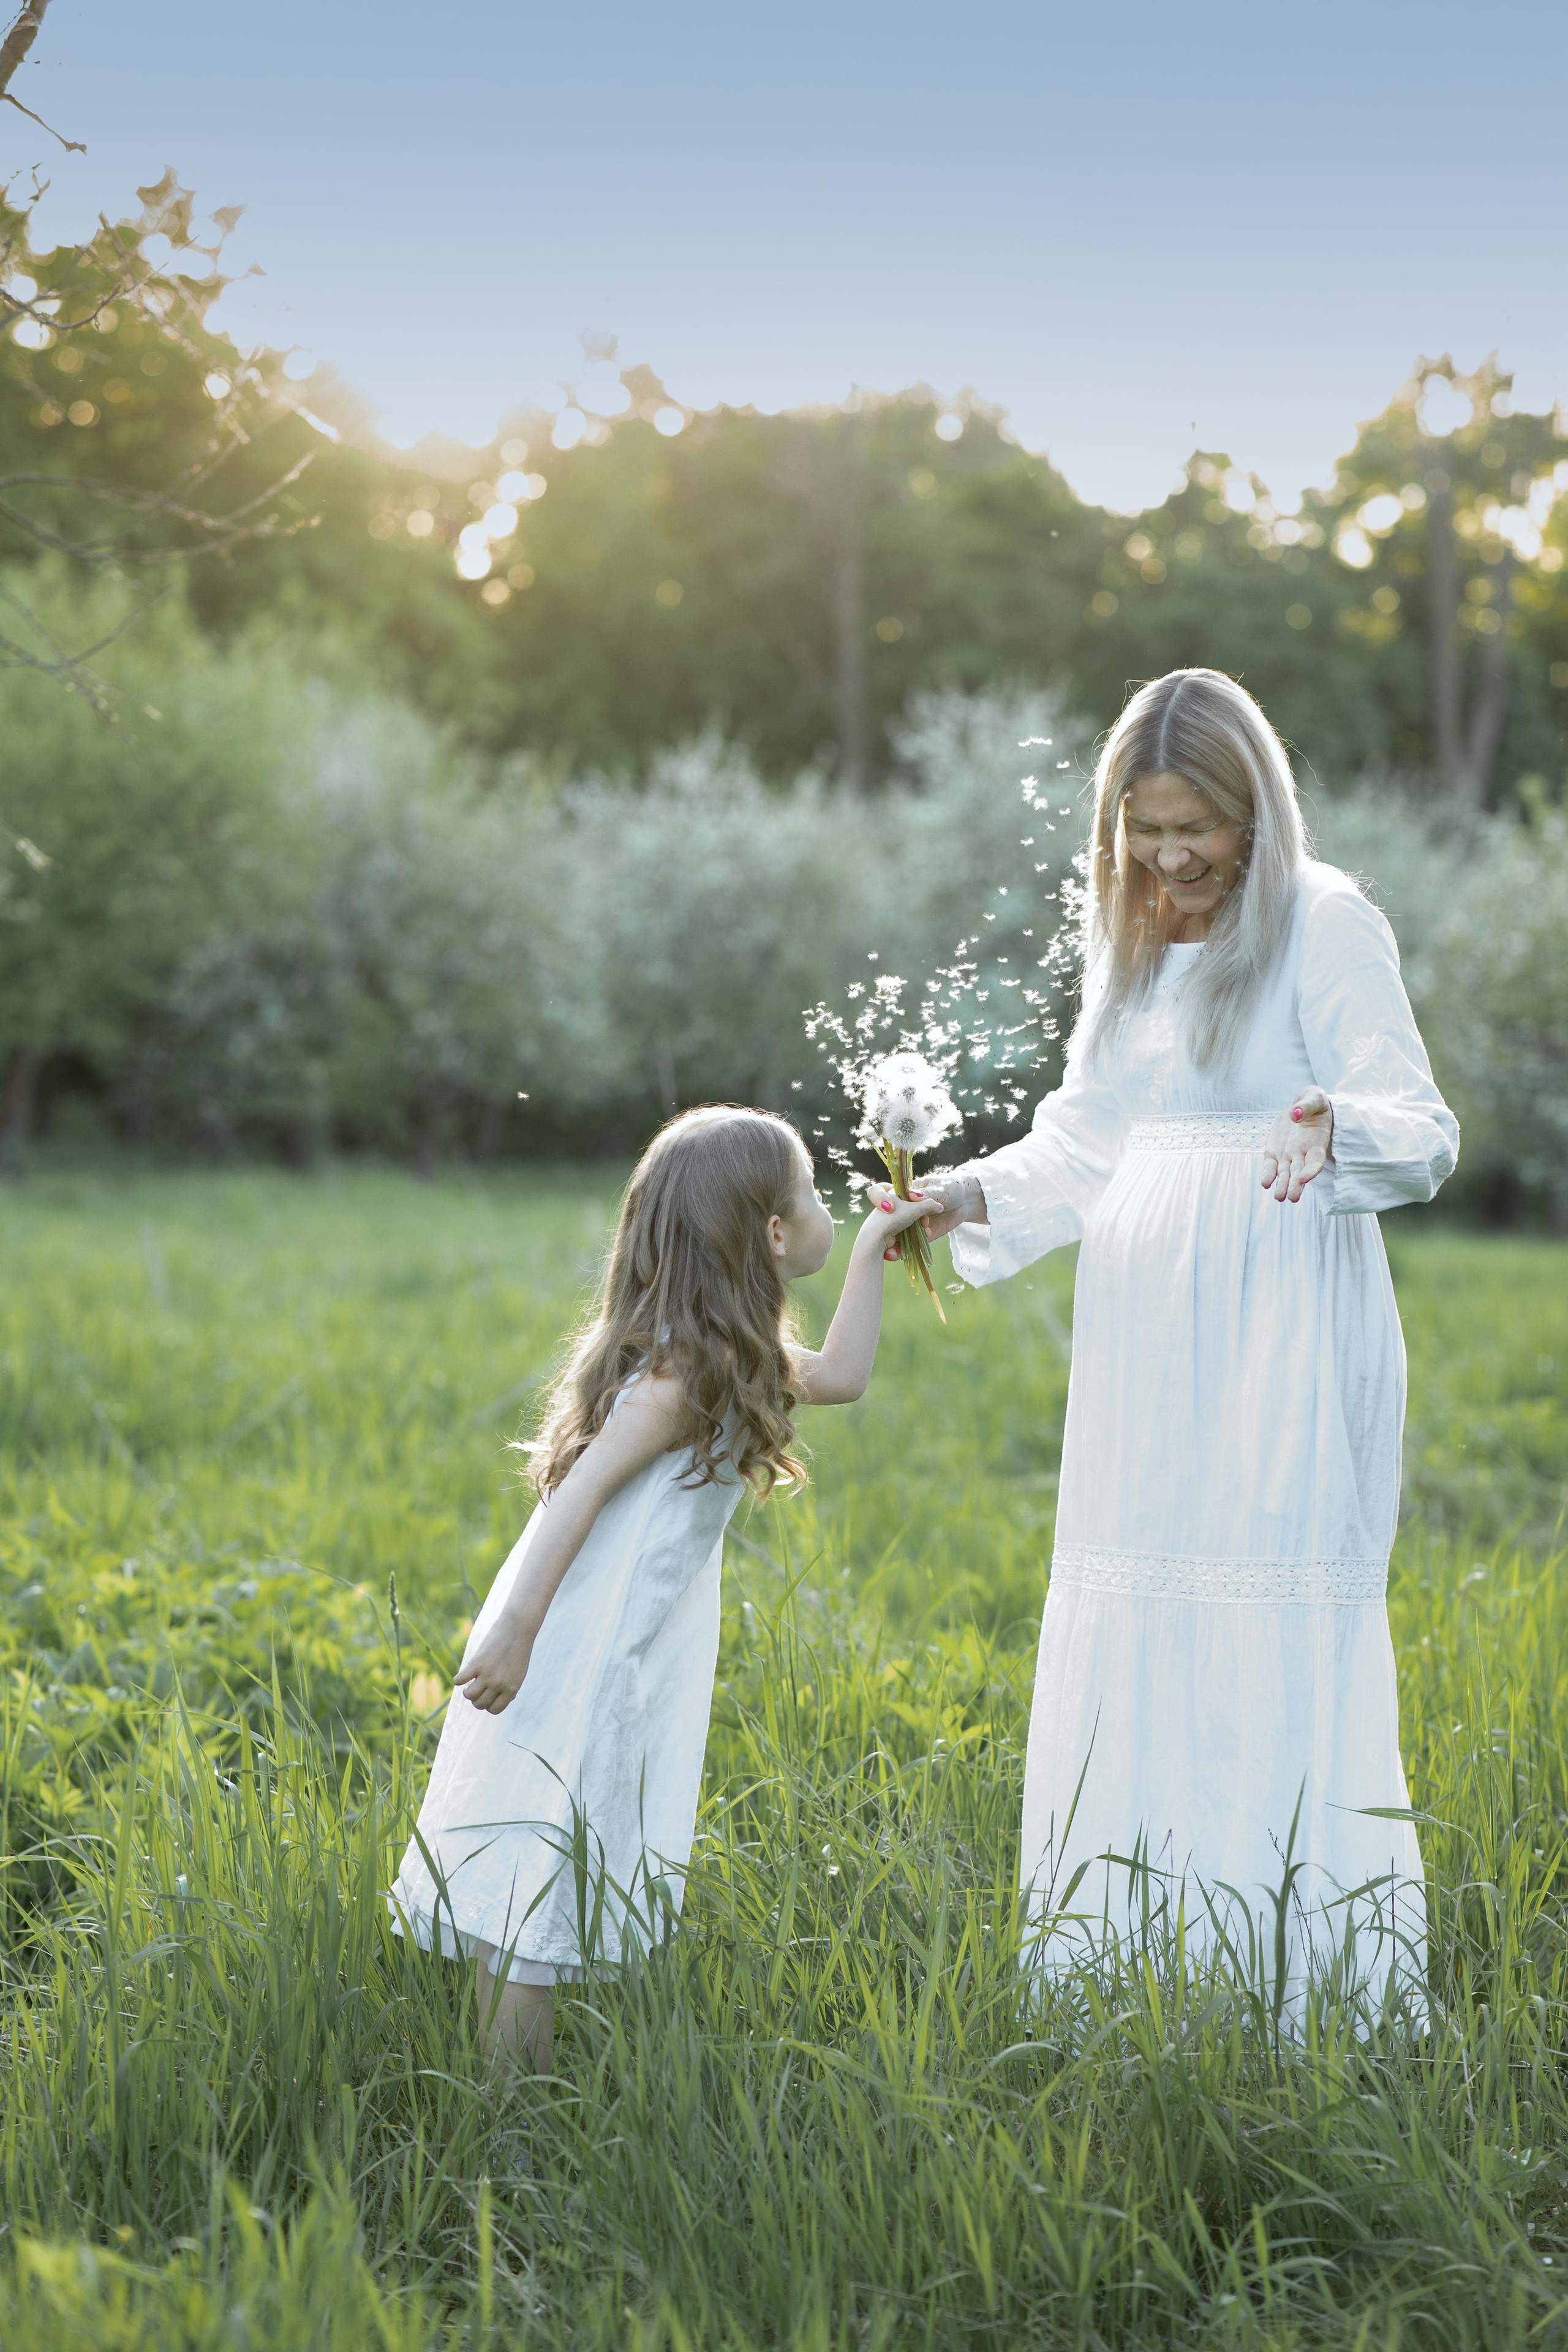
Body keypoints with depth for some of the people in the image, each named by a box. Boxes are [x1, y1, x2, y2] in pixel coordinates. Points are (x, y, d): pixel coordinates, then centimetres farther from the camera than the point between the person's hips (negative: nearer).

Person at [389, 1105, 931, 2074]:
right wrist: (515, 1631, -25)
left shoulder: (731, 1353, 11)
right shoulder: (692, 1367, -18)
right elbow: (584, 1486, -23)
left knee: (537, 1885, 14)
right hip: (575, 1656, -10)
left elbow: (840, 1375, 26)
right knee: (537, 1883, -5)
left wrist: (872, 1250, 24)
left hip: (619, 1654, 10)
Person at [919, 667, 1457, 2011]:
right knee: (1129, 1639, 8)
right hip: (1148, 1337, 7)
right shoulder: (1130, 936, 14)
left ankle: (1310, 1968, 3)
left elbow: (1425, 1134, -12)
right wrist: (972, 1201, 8)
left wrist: (1337, 1127, -33)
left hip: (1283, 1344, -7)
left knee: (1275, 1648, -7)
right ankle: (1137, 1954, 18)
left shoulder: (1327, 926, -7)